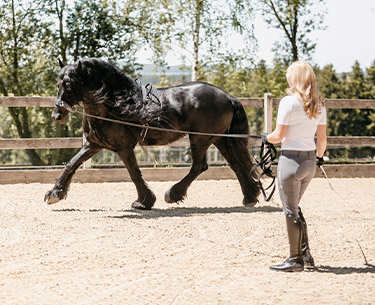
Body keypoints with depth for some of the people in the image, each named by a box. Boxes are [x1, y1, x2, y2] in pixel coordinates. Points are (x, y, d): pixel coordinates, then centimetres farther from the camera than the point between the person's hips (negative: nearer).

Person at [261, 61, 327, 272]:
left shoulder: (289, 102, -14)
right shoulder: (319, 104, 5)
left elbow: (278, 136, -13)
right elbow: (322, 139, 8)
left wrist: (266, 138, 8)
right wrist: (319, 157, 25)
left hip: (291, 159, -7)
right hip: (310, 161, 7)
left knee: (291, 210, 4)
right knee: (294, 207, 21)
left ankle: (296, 260, 9)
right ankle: (306, 256, 21)